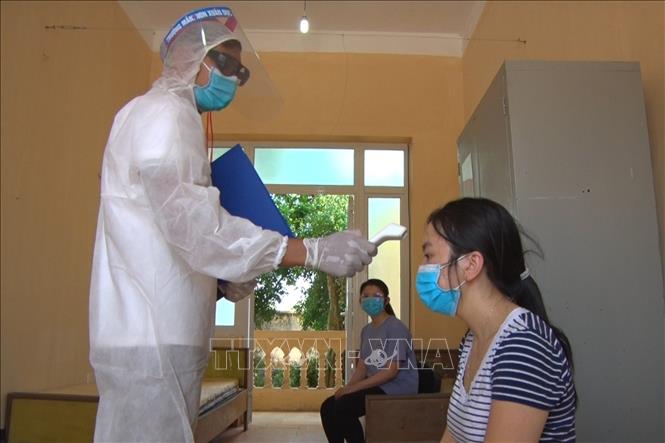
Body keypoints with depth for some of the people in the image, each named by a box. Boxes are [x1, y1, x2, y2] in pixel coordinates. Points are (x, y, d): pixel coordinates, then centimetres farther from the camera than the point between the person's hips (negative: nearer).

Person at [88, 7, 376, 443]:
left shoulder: (173, 118, 22)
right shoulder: (164, 113, -9)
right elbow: (192, 223, -27)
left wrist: (226, 282, 8)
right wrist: (314, 251, -28)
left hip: (161, 334, 10)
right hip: (150, 340, -10)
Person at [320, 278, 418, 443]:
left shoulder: (396, 328, -14)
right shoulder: (366, 330, 12)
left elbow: (391, 371, -20)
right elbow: (361, 368, 10)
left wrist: (355, 387, -20)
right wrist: (347, 388, -10)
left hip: (397, 389, -8)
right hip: (376, 386, 8)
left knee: (343, 406, -22)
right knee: (328, 407, -4)